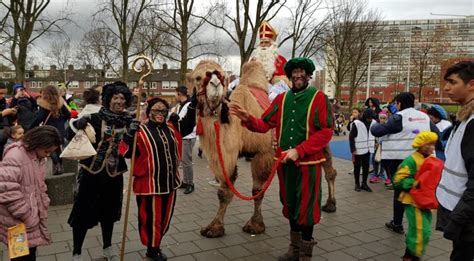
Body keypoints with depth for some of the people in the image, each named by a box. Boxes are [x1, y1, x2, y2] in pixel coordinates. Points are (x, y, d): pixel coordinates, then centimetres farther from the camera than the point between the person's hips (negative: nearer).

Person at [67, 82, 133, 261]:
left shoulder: (128, 121, 1)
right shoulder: (96, 118, -10)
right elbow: (71, 135, -11)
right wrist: (79, 124, -31)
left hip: (114, 175, 4)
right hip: (91, 173, -4)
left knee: (109, 212, 18)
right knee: (83, 212, 4)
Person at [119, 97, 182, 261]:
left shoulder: (171, 129, 8)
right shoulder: (141, 131, -11)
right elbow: (126, 152, -20)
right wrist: (129, 135, -34)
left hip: (170, 182, 7)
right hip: (150, 184, -6)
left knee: (165, 217, 19)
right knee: (152, 218, 7)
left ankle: (156, 244, 40)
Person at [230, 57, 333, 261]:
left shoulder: (319, 98, -6)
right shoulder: (281, 99, 7)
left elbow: (326, 131, -13)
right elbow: (265, 124, 5)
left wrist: (299, 151, -20)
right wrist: (248, 119, -16)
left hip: (308, 163, -4)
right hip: (284, 162, 5)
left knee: (306, 207, 5)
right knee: (290, 205, 16)